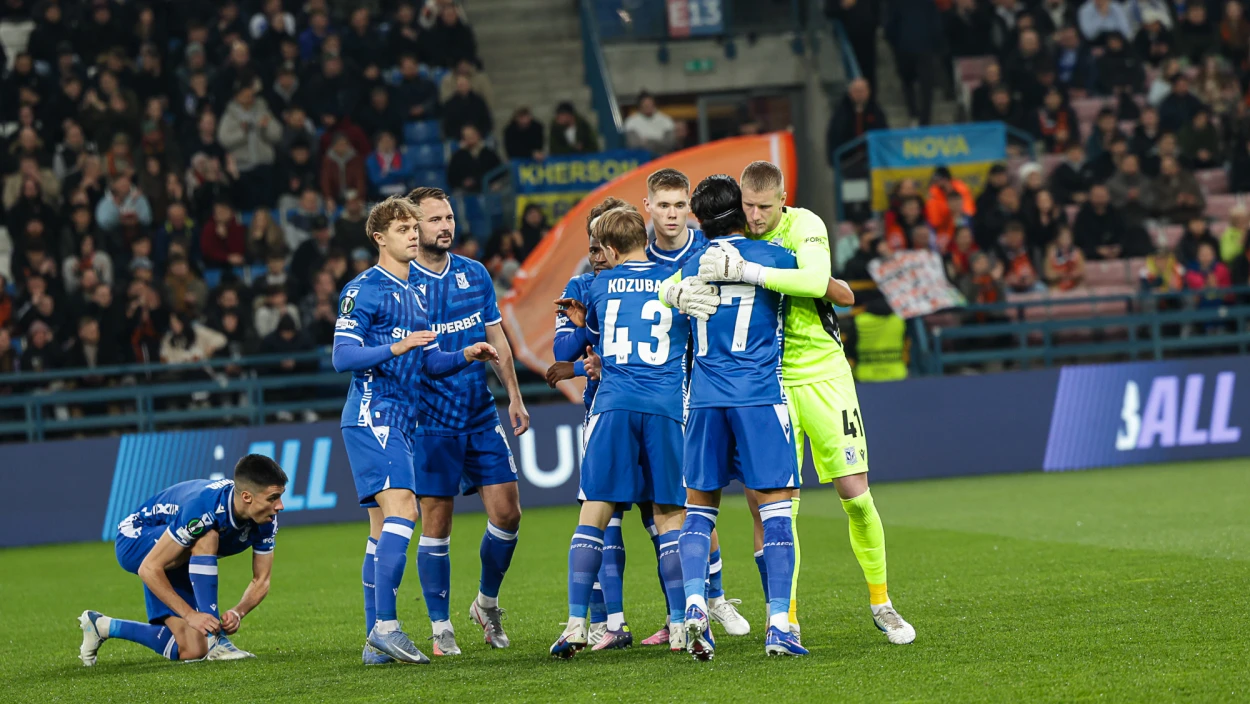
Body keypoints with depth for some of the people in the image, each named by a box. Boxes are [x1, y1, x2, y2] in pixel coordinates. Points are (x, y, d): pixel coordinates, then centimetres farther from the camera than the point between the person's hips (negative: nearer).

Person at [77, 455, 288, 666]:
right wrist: (190, 615, -38)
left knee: (190, 651, -5)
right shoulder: (203, 508, -38)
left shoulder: (267, 521, -18)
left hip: (176, 568, 7)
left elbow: (261, 581, -7)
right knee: (206, 538, -37)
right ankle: (215, 639, -30)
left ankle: (103, 626, 16)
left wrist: (238, 612, -27)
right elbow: (149, 569, -33)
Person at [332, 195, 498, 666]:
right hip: (372, 416, -9)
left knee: (384, 527, 7)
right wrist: (396, 348, -24)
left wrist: (466, 355, 5)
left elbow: (430, 362, 23)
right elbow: (343, 356, -12)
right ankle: (385, 625, -26)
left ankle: (376, 643, 8)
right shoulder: (364, 290, -6)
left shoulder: (417, 294, 21)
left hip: (402, 421, 9)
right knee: (401, 508, -22)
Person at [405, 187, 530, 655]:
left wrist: (514, 397, 12)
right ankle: (441, 628, 8)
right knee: (435, 524, -1)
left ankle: (487, 603, 23)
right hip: (431, 420, -4)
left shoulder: (475, 274, 8)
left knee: (506, 512, 0)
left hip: (482, 416, 4)